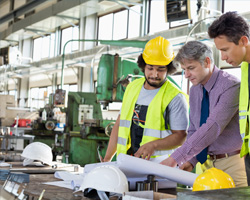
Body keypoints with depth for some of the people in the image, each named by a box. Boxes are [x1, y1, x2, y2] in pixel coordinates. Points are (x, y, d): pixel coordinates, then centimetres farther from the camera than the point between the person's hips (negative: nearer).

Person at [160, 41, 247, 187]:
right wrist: (190, 161, -5)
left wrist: (176, 158, -29)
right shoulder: (195, 90, 8)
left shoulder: (231, 86, -17)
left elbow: (213, 127, -27)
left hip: (232, 162, -6)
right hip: (208, 162, 6)